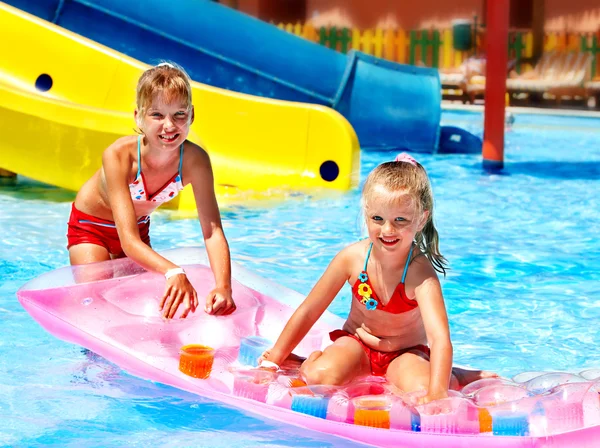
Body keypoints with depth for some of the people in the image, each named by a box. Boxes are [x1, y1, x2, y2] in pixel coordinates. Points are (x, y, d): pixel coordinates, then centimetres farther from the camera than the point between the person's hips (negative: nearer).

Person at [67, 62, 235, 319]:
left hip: (139, 228, 4)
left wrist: (223, 287, -51)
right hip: (90, 227, -4)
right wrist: (174, 273, -63)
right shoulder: (119, 155, -39)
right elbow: (128, 240, -44)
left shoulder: (194, 160, -29)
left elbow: (213, 230, -32)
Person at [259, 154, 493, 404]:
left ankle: (458, 377, -3)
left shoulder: (420, 273, -29)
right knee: (320, 377, -29)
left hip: (406, 353, -2)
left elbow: (440, 338, -41)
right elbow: (309, 311, -6)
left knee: (422, 393, -32)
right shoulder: (353, 257, -18)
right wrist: (275, 359, -1)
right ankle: (310, 361, 3)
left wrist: (438, 392, -55)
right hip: (357, 343, 2)